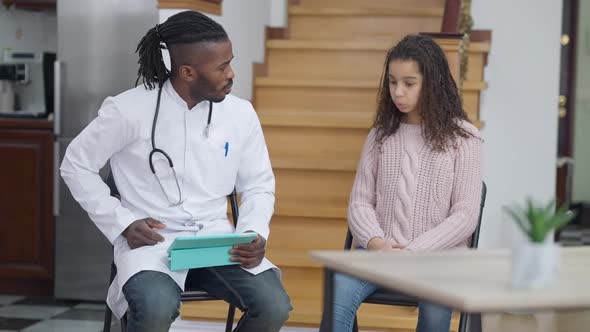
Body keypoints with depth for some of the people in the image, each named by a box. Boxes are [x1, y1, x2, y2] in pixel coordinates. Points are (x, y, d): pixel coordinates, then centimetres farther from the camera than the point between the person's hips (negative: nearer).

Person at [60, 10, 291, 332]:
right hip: (151, 241, -3)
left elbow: (258, 186, 12)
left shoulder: (240, 113, 1)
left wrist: (254, 234, -9)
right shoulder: (130, 110, -10)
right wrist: (123, 223, -8)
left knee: (273, 305, -22)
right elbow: (76, 165, 2)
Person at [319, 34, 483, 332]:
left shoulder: (463, 137, 3)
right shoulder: (381, 135, 14)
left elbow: (465, 215, -3)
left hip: (437, 254, -2)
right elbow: (360, 202, 11)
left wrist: (413, 252, -14)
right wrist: (377, 243, -10)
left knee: (436, 303, -35)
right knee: (339, 290, -30)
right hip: (379, 251, 2)